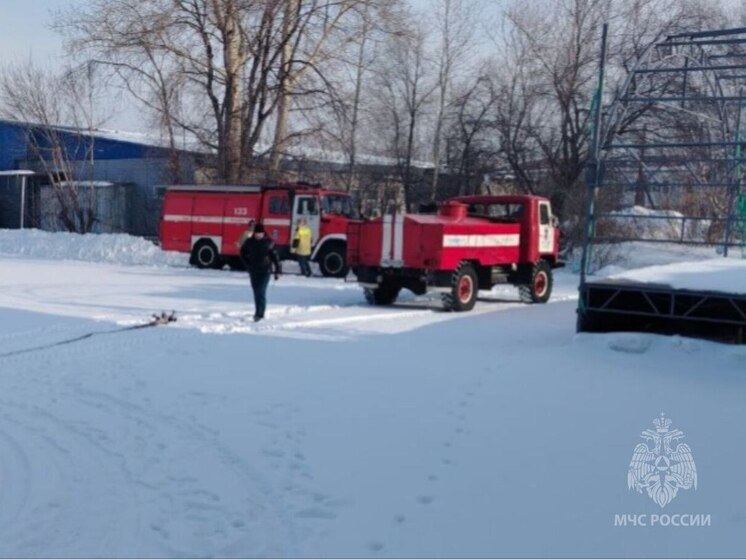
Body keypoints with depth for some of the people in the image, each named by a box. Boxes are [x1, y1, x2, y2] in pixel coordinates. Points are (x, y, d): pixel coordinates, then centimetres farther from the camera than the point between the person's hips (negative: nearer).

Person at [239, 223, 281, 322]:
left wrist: (277, 271, -5)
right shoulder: (249, 242, 0)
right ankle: (258, 312, 23)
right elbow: (243, 253, 16)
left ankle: (259, 314, -14)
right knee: (256, 292, 10)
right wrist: (247, 264, 6)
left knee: (261, 292, -13)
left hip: (265, 271, -3)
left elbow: (275, 256, -3)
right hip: (253, 271, 3)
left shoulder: (268, 242, -6)